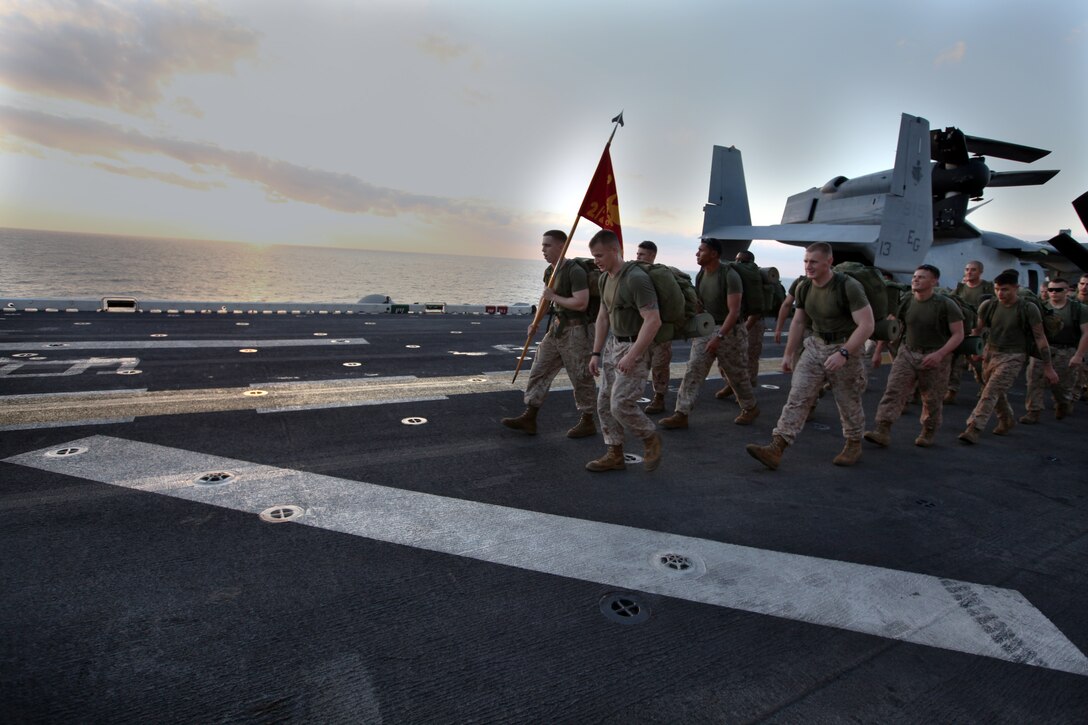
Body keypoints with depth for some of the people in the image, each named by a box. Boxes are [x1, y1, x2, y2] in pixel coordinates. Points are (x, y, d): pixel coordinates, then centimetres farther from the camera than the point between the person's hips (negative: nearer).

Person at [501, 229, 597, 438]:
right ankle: (529, 419, 14)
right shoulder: (549, 272, 9)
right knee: (539, 371, 8)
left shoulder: (575, 271, -18)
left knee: (581, 378, 2)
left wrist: (554, 297, -17)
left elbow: (581, 303, -27)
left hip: (576, 331, -9)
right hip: (556, 329, 9)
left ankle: (587, 422, 18)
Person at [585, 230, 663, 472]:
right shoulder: (605, 278, 8)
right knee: (604, 403, 9)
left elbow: (653, 320, -25)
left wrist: (632, 355, -27)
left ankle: (651, 438, 16)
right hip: (613, 344, 9)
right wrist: (596, 353, 14)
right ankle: (614, 455, 22)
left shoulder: (636, 278, -20)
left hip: (635, 347, -9)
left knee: (621, 404, -12)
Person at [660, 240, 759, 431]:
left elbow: (734, 311, -22)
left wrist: (719, 337, -27)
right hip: (705, 329, 6)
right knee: (693, 371, -5)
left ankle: (751, 409, 32)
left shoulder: (730, 276, -18)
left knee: (736, 375, 9)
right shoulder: (701, 275, 3)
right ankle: (682, 414, -6)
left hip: (730, 331, -6)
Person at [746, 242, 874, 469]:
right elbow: (798, 322, 12)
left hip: (844, 348, -5)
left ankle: (854, 446, 34)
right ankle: (776, 448, -12)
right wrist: (789, 354, 12)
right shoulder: (804, 288, 1)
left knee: (849, 403, 10)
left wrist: (843, 353, -32)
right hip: (815, 346, 5)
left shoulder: (849, 287, -18)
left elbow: (866, 325, -22)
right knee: (797, 398, -6)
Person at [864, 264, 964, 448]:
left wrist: (940, 354, -23)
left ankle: (928, 433, 29)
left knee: (932, 400, 9)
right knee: (893, 391, -11)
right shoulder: (905, 303, 0)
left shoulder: (946, 305, -9)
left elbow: (958, 334, -10)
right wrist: (878, 351, 9)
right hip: (907, 353, 2)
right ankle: (883, 431, -15)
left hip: (935, 357, -2)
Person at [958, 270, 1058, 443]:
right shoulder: (989, 305, -2)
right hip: (990, 353, 5)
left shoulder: (1028, 309, -11)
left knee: (991, 392, -16)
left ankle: (973, 429, -20)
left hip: (1012, 357, -5)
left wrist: (1048, 367, -5)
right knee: (996, 393, 18)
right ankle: (1007, 421, 42)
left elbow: (1040, 338, -7)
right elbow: (977, 329, 6)